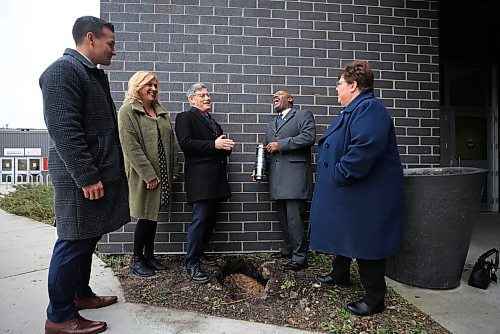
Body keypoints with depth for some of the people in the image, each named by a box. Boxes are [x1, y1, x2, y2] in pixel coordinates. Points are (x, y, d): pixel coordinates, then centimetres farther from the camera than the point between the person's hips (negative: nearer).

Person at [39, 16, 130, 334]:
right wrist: (87, 177, -22)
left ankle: (81, 294, 33)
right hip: (81, 177, -9)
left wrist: (108, 172, 16)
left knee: (87, 239, 17)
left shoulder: (95, 74, 17)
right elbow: (64, 130, -21)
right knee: (74, 243, 0)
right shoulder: (63, 71, -12)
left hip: (101, 173, 9)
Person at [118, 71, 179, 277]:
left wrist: (173, 171, 7)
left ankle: (149, 255, 28)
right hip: (143, 175, -6)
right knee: (145, 217, 1)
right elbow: (131, 147, -15)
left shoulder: (161, 112, 15)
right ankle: (136, 259, 19)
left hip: (163, 173, 6)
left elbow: (171, 142, 13)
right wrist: (149, 175, -18)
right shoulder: (127, 111, -7)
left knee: (153, 215, 14)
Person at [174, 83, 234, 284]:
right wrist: (214, 144, -20)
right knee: (200, 218, -10)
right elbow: (185, 143, -15)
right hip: (200, 176, -8)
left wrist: (226, 145, 5)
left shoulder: (212, 121, 24)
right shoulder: (185, 118, -1)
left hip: (217, 177, 8)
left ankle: (200, 253, 27)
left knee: (211, 218, 12)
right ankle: (192, 265, -2)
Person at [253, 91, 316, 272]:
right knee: (283, 218, 13)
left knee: (294, 218, -8)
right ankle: (288, 249, 28)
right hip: (277, 179, 7)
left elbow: (309, 137, -12)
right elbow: (265, 150, 27)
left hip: (295, 176, -7)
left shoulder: (303, 115, 5)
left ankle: (299, 258, 3)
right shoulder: (271, 124, 26)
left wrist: (280, 144, -11)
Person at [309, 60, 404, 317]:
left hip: (364, 197, -11)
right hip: (346, 193, 11)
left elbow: (364, 150, -33)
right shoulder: (353, 110, 14)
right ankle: (340, 275, 43)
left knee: (365, 244, 1)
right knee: (343, 235, 23)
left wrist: (341, 175, -23)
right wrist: (337, 176, 16)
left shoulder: (369, 109, -20)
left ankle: (374, 299, 18)